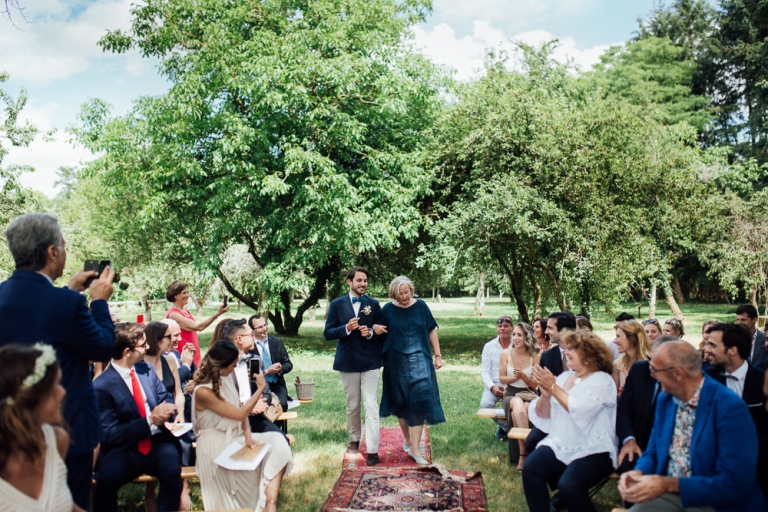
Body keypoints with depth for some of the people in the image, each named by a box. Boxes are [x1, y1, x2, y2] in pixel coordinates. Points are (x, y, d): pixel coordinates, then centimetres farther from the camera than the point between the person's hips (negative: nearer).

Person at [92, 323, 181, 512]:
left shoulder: (146, 369, 8)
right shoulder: (102, 386, -9)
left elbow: (166, 397, 19)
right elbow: (109, 434, -10)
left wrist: (165, 410, -6)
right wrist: (150, 420, -18)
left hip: (157, 443, 3)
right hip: (124, 450, -3)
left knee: (171, 468, -29)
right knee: (107, 477, -33)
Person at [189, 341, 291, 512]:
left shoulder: (224, 380, 2)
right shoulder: (202, 391, -23)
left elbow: (240, 408, 6)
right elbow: (240, 414, -21)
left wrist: (248, 436, -10)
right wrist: (261, 388, -13)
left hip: (235, 438, 7)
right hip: (216, 447, -7)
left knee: (276, 442, -14)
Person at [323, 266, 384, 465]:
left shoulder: (374, 304, 3)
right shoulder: (337, 304, 1)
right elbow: (328, 333, -3)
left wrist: (371, 332, -17)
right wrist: (346, 328, -20)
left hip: (370, 361, -1)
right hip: (347, 361, 1)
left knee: (371, 406, -7)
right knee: (352, 405, 14)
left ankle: (372, 450, -5)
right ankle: (354, 439, 34)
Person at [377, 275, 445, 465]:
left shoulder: (421, 306, 0)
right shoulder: (388, 309, -2)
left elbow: (432, 331, 6)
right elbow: (377, 328, 7)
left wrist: (438, 355, 3)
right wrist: (376, 328, -17)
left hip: (419, 360, -1)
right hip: (396, 362, 1)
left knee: (419, 401, -9)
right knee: (401, 402, 10)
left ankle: (414, 449, -6)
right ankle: (407, 440, 29)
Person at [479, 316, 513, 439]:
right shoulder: (489, 346, 7)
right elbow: (484, 371, 6)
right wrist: (492, 387, -11)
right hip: (495, 384, 2)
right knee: (485, 404, -25)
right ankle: (504, 425, 8)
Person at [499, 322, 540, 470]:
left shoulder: (536, 357, -3)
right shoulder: (506, 353, 0)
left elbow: (535, 385, 0)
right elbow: (502, 379, 5)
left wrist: (523, 376, -20)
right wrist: (515, 377, -15)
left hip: (529, 396, 0)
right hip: (511, 394, 0)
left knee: (519, 411, -35)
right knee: (518, 404, -37)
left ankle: (523, 455, -25)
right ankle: (527, 447, -29)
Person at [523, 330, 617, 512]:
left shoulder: (602, 381, -6)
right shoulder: (564, 376, 12)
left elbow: (579, 410, -22)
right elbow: (543, 415, 10)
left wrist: (553, 387, -18)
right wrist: (545, 395, -9)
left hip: (592, 450, -5)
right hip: (560, 445, 6)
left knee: (568, 486, -29)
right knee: (530, 469, -21)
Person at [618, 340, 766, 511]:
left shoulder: (730, 407, -18)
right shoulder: (665, 399, 3)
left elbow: (735, 485, -21)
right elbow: (653, 452, 10)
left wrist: (669, 485, -26)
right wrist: (639, 472, -12)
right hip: (669, 495, 5)